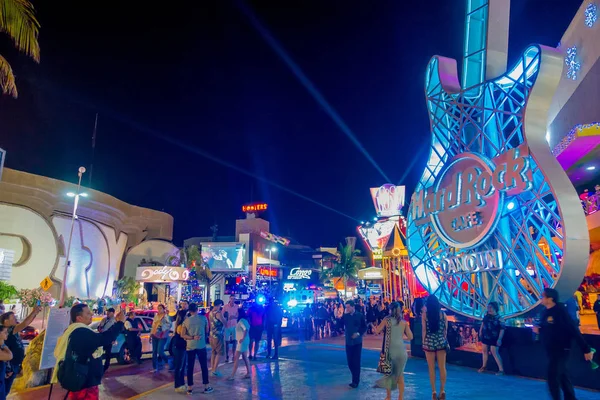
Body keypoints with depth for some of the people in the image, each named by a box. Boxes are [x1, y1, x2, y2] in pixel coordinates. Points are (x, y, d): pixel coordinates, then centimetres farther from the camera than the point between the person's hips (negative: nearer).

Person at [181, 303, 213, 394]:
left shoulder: (186, 320, -2)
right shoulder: (203, 318, -4)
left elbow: (182, 335, -6)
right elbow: (207, 331, 7)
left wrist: (192, 337, -7)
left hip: (190, 346, 1)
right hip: (201, 346, -1)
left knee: (190, 367, 9)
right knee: (204, 366, 9)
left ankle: (190, 388, 14)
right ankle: (207, 386, 15)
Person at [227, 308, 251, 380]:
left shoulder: (241, 321, -17)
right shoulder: (243, 320, 12)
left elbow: (246, 330, -30)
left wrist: (243, 338, -25)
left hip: (242, 341, -10)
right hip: (244, 341, 10)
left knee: (236, 358, -6)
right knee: (245, 357, 14)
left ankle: (232, 375, -2)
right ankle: (248, 373, 18)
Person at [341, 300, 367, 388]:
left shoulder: (360, 316, -4)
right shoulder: (345, 316, 0)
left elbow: (364, 327, 0)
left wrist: (359, 333, -14)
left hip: (357, 342, -3)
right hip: (348, 342, 3)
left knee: (356, 362, -1)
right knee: (350, 362, 8)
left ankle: (355, 381, 9)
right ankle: (355, 378, 28)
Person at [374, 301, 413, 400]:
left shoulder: (386, 319, -3)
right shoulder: (404, 322, 3)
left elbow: (377, 331, -1)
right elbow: (410, 337, 5)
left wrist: (373, 327, 19)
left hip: (390, 350, -1)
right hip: (401, 350, 1)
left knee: (389, 373, 15)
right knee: (400, 374, 12)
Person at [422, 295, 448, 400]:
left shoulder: (424, 314, -5)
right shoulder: (443, 314, 1)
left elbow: (424, 330, -4)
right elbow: (445, 329, 4)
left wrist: (424, 342, 4)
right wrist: (445, 341, 15)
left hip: (429, 342, -2)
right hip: (441, 342, 2)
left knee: (431, 368, 6)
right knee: (442, 367, 8)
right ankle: (442, 391, 10)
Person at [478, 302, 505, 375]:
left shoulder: (499, 318, -17)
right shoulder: (486, 316, 0)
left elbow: (502, 329, -17)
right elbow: (482, 323, 14)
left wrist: (499, 339, -21)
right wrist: (480, 332, 14)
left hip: (494, 339, -6)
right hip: (485, 337, 6)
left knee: (494, 353, -8)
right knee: (484, 351, 15)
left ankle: (501, 369, 2)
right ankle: (484, 366, 30)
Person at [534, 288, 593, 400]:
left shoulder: (560, 312, -21)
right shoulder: (545, 312, 4)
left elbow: (574, 331, -21)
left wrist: (586, 349, -20)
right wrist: (538, 330, -4)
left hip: (561, 350, -8)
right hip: (550, 350, 8)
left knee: (552, 378, -4)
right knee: (562, 375, 20)